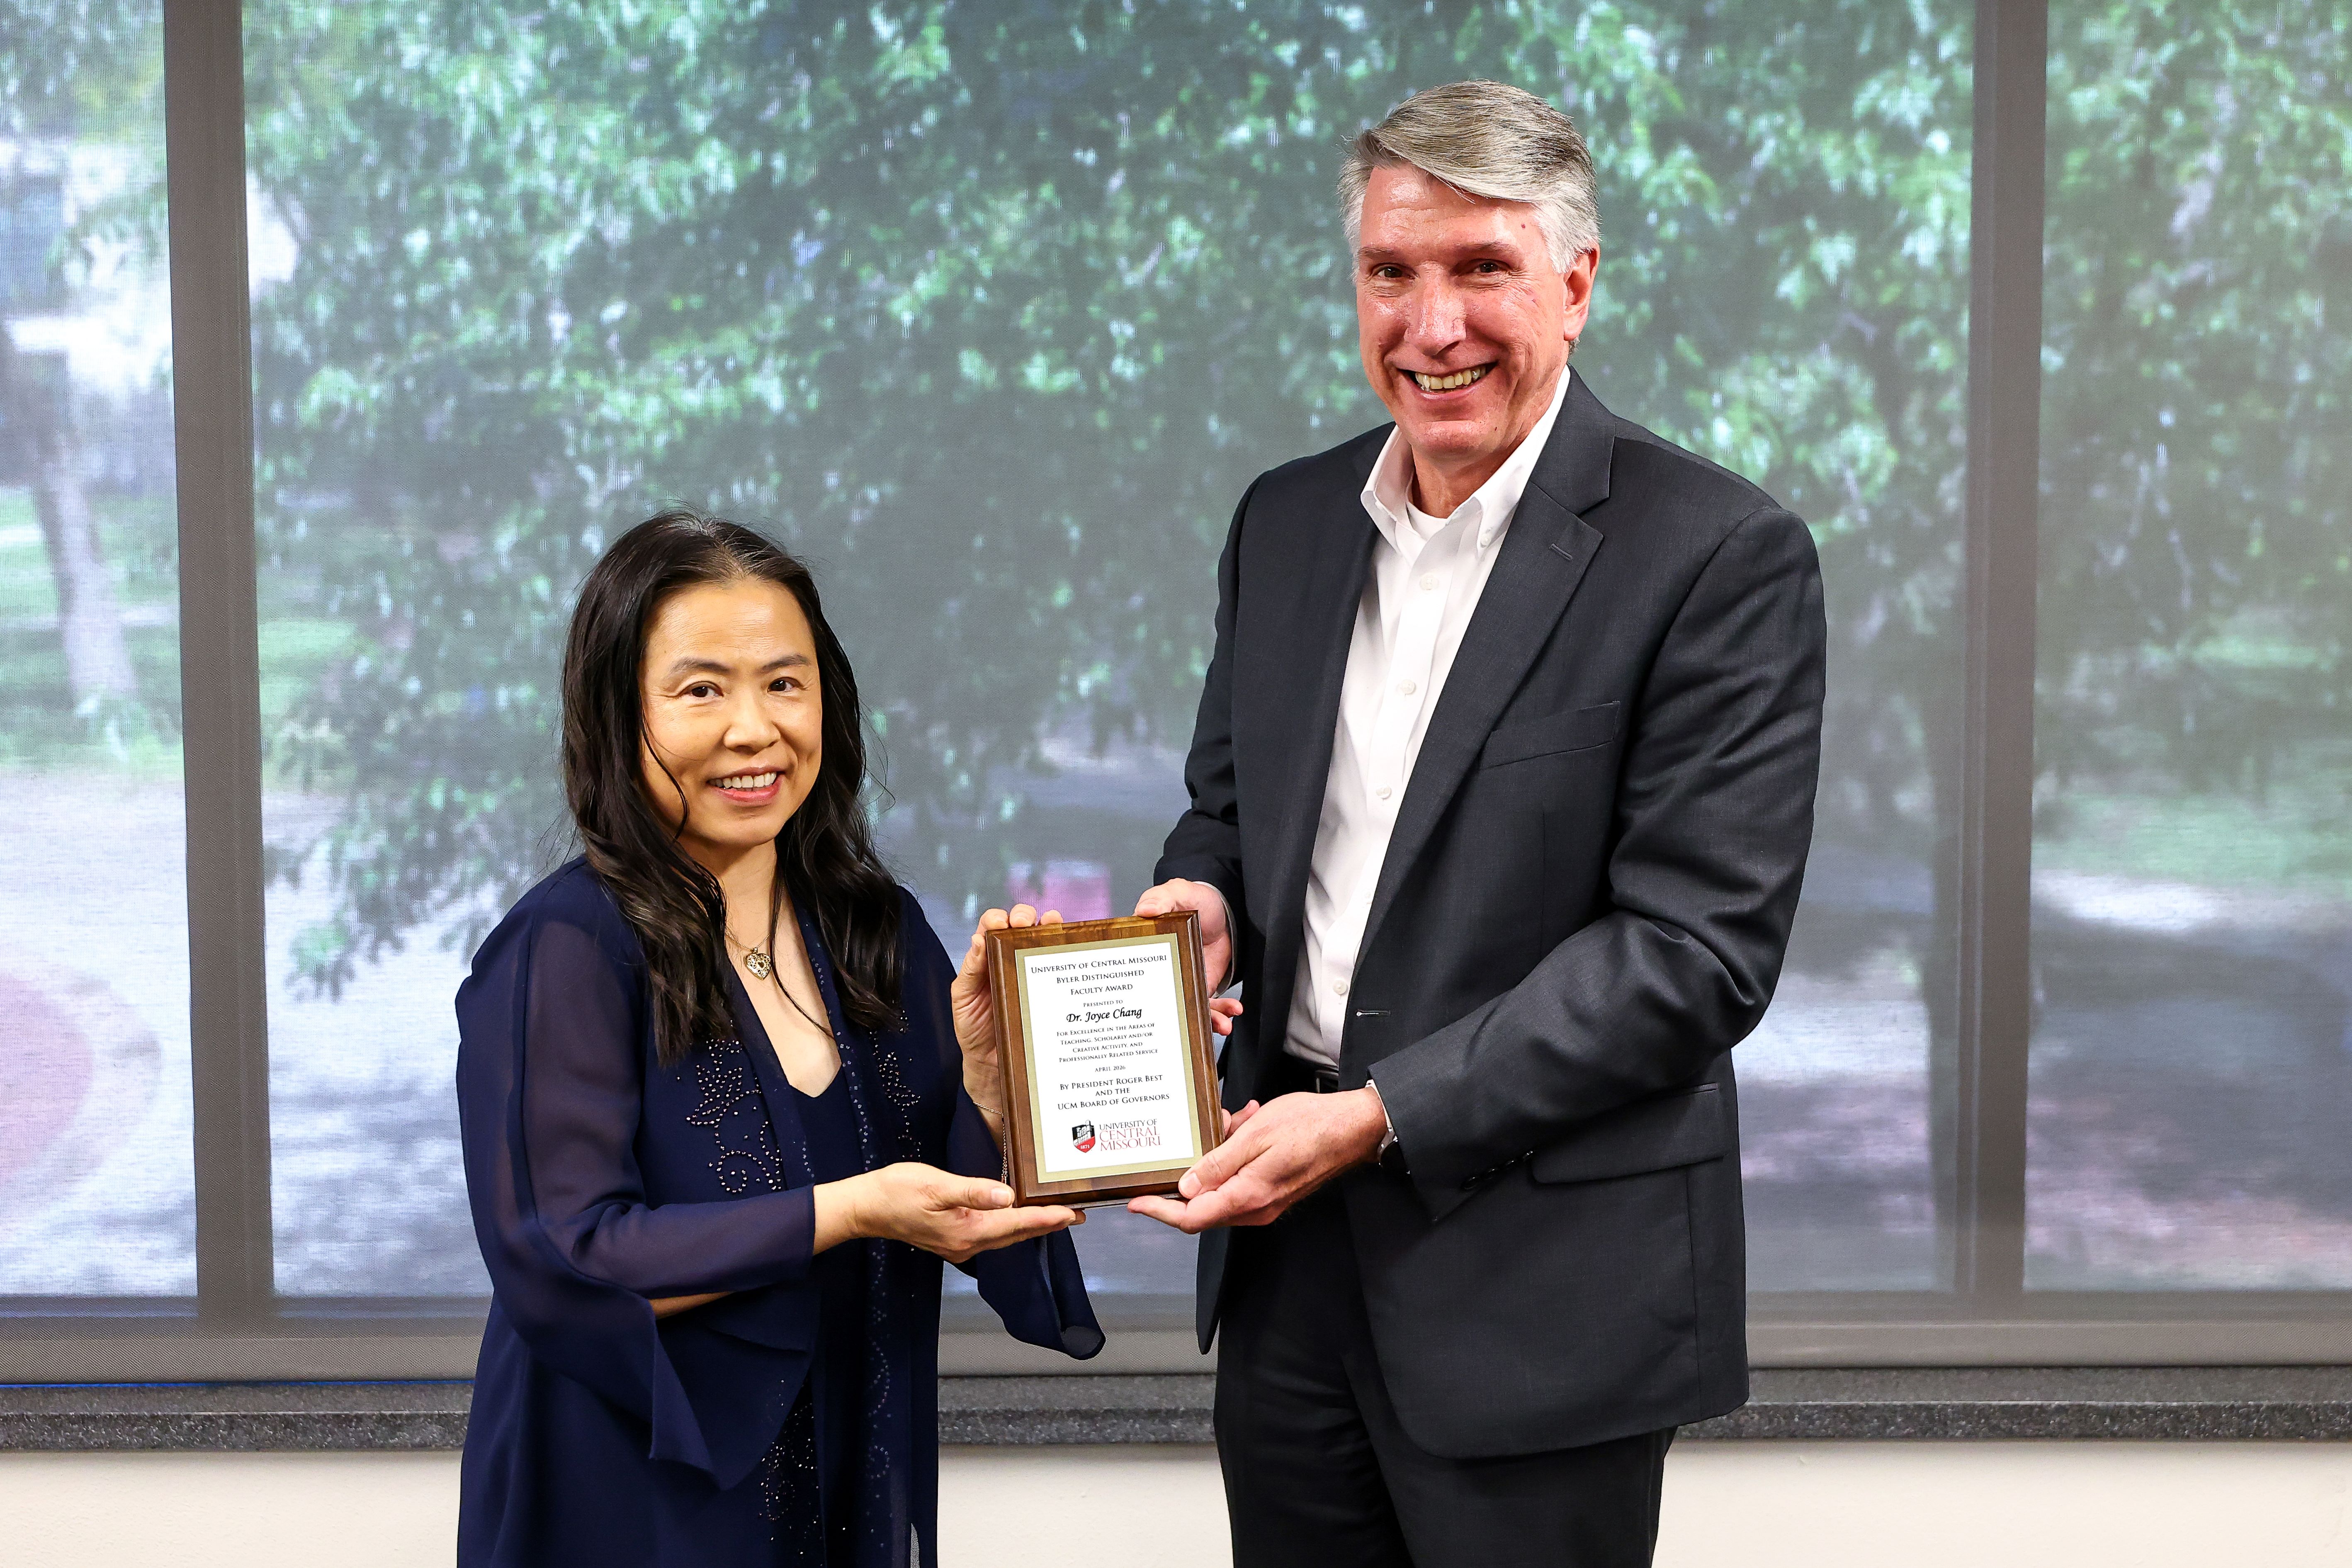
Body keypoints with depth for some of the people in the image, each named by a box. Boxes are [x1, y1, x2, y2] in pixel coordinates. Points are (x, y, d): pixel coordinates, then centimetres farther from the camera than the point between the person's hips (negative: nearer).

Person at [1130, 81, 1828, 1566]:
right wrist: (1205, 901, -4)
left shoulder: (1722, 555, -12)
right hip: (1288, 1238, 5)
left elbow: (1698, 945, -16)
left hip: (1542, 1274, -5)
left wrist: (1378, 1115, -20)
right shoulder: (1288, 520, 8)